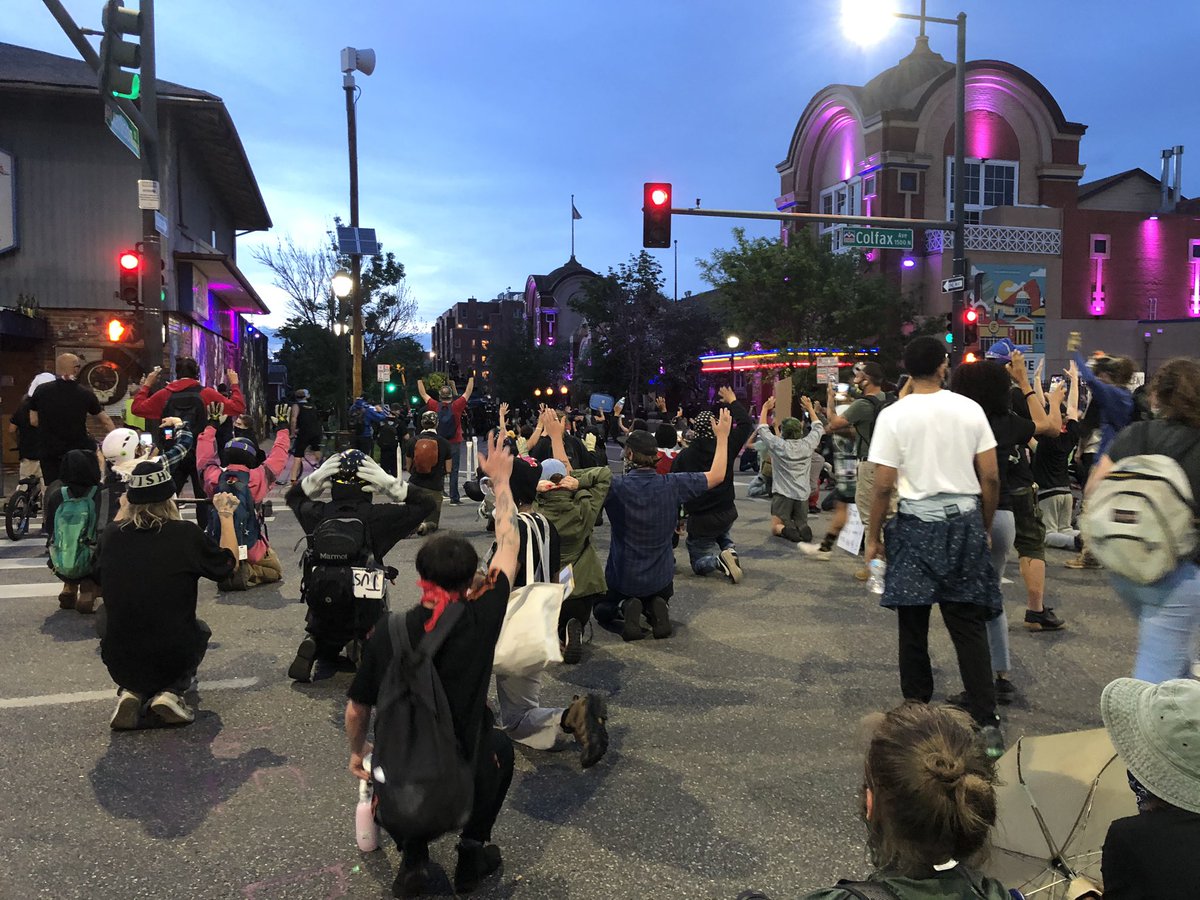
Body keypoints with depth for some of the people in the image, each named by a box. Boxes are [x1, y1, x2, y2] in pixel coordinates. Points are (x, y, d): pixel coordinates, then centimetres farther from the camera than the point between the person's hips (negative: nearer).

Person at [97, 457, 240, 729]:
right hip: (173, 660, -3)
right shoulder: (186, 534, -14)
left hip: (118, 664, 3)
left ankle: (132, 693, 11)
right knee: (200, 630, 31)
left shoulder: (111, 534, -5)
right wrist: (226, 515, 14)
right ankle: (171, 692, 8)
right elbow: (229, 563, 4)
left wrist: (122, 511, 28)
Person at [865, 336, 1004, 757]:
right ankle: (987, 721, 5)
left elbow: (883, 485, -10)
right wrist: (984, 527, 14)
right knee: (969, 625, 7)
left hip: (916, 524, -2)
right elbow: (991, 477, 1)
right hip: (964, 520, 2)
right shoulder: (969, 409, 1)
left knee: (913, 625, 10)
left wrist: (873, 537, 1)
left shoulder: (894, 415, -7)